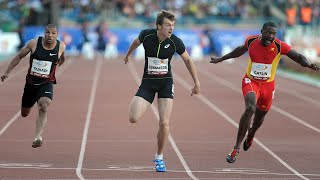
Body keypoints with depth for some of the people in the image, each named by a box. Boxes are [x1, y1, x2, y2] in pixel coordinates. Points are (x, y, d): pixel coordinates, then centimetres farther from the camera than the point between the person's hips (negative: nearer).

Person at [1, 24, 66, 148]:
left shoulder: (61, 46, -9)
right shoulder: (34, 43, -11)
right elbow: (19, 56, 2)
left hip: (46, 83, -2)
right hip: (31, 82, 2)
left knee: (43, 108, -30)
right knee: (24, 114, 16)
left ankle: (37, 137, -39)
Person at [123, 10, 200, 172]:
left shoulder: (175, 42, -13)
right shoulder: (146, 35, -13)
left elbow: (187, 60, 4)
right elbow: (136, 42, 13)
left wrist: (196, 83, 8)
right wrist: (128, 54, 32)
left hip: (166, 82, -1)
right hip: (148, 81, 1)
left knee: (164, 123, -11)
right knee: (133, 118, -17)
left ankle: (159, 157, 12)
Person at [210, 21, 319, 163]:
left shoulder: (280, 46, -17)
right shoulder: (251, 41, -11)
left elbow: (298, 57, -21)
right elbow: (240, 51, 11)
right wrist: (221, 59, 22)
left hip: (268, 85, 1)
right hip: (250, 81, -1)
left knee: (259, 117, 18)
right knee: (250, 108, -28)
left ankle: (250, 135, 57)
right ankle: (236, 148, -21)